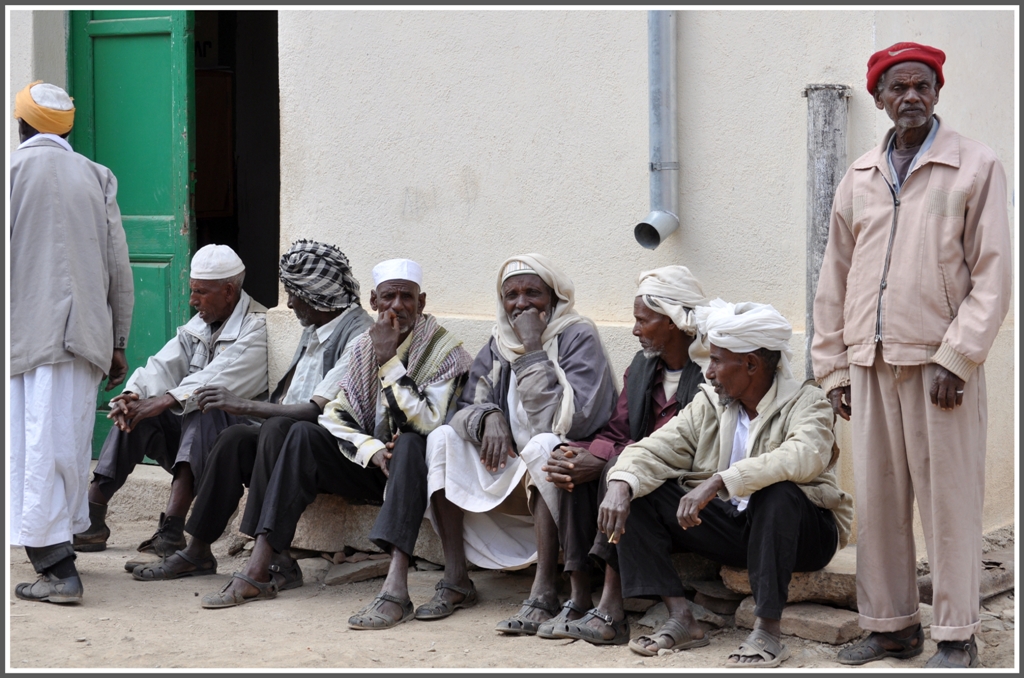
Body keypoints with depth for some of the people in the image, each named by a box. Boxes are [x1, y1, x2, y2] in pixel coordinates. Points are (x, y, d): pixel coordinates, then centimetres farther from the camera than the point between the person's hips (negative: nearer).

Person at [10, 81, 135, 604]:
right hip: (84, 335, 4)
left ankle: (57, 568, -9)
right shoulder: (97, 177, 9)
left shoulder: (12, 170, -1)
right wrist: (118, 343, 13)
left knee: (37, 448, -3)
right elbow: (119, 268, 7)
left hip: (26, 334, -4)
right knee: (68, 444, 11)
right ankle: (56, 550, 19)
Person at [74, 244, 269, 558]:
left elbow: (218, 380, -26)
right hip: (191, 427, 7)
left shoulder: (257, 328, -12)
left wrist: (163, 402, -37)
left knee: (202, 409, -35)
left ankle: (171, 529, -46)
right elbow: (163, 366, 1)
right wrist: (133, 395, -20)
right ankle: (92, 518, -20)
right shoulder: (199, 325, 14)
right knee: (135, 412, -12)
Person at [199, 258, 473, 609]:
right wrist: (373, 451, -18)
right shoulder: (360, 348, 6)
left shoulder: (446, 352, -10)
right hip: (369, 462, 5)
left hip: (419, 465, -5)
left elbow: (426, 423, -23)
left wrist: (389, 359, -22)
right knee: (303, 435, -16)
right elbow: (336, 417, 0)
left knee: (410, 444, -37)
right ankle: (260, 568, -26)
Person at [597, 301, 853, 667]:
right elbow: (656, 448, -4)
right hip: (730, 524, 5)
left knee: (777, 491, -38)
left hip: (802, 532, -5)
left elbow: (802, 457, -34)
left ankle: (767, 631, -32)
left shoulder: (806, 402, -12)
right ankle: (680, 619, -15)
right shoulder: (709, 403, 4)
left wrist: (718, 481, -42)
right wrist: (621, 484, -27)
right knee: (638, 493, -9)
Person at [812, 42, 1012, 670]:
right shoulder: (860, 178, 13)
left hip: (940, 362, -4)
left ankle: (956, 636, 7)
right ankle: (892, 625, 17)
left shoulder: (977, 167, 1)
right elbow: (835, 279, 16)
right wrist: (833, 368, 12)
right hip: (870, 362, 4)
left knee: (949, 501, -1)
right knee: (878, 499, 7)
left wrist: (956, 357, -13)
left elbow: (993, 273, -5)